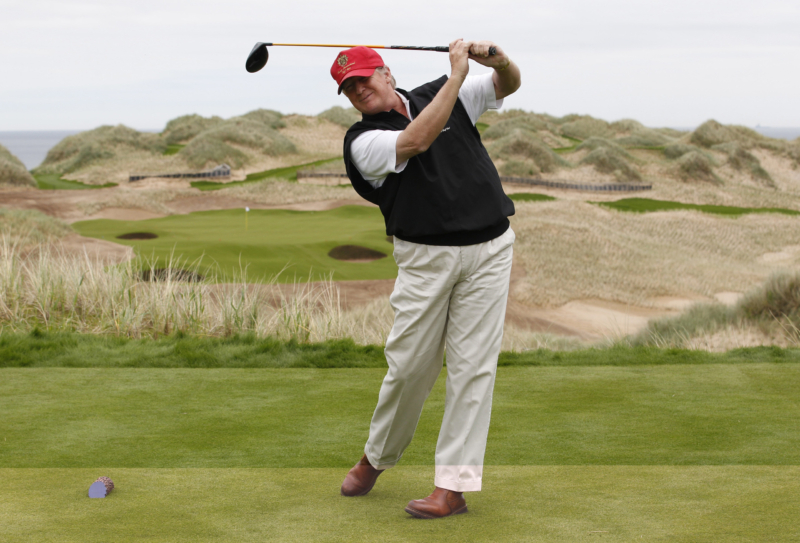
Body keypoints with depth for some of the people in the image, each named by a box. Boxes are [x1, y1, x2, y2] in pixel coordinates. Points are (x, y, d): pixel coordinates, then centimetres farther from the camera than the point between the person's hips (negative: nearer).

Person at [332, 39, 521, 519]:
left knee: (473, 365, -3)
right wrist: (458, 74, -20)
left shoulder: (440, 95, 9)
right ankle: (376, 458, 26)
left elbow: (509, 84, 12)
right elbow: (416, 141, -22)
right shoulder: (362, 141, -4)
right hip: (425, 258, -2)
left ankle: (454, 484, -2)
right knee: (409, 365, 1)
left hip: (490, 249, 2)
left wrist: (498, 59, -12)